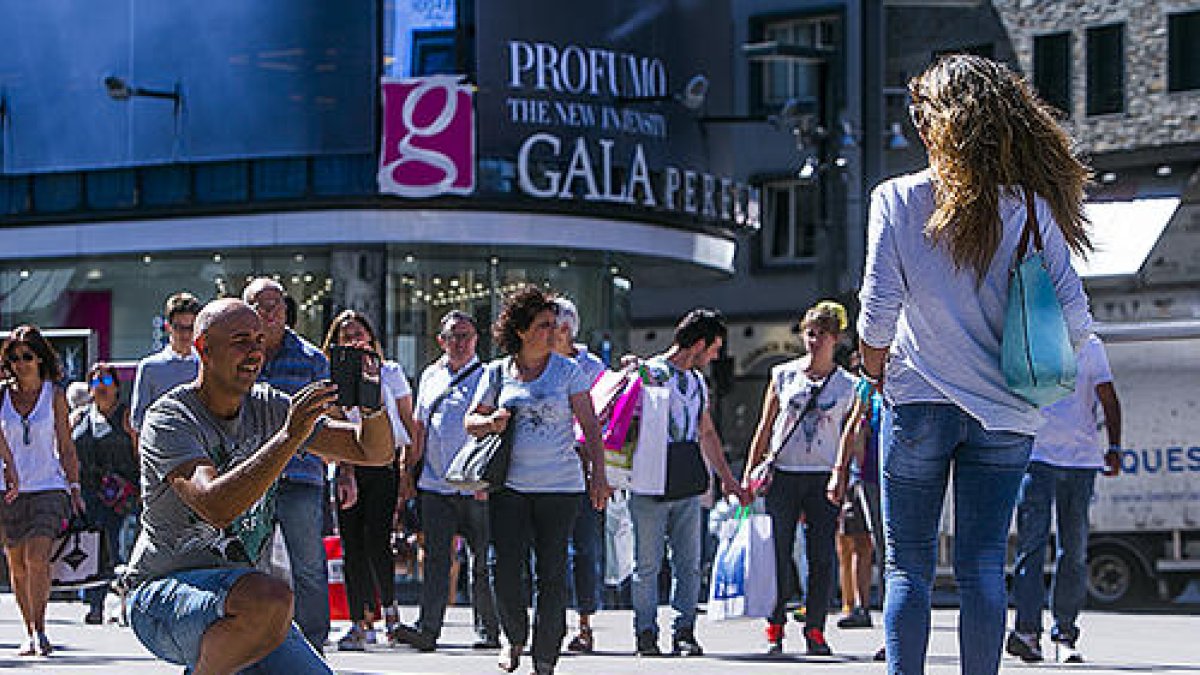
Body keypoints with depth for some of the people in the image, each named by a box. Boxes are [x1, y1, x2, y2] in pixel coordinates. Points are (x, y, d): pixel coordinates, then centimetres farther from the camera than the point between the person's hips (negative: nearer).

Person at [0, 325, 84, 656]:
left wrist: (75, 489, 4)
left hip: (49, 488, -2)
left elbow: (65, 446, 8)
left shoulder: (55, 395, 4)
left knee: (37, 558, -18)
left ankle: (39, 629, -12)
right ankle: (29, 633, 14)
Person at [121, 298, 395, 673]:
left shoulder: (269, 408, 6)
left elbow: (375, 452, 5)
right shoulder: (169, 418, -14)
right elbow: (217, 507, -32)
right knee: (272, 600, -35)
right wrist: (290, 436, -37)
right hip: (161, 595, -7)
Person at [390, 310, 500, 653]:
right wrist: (408, 471, 18)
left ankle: (487, 630, 10)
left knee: (482, 561, 2)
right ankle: (427, 629, -9)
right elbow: (420, 428, 22)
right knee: (436, 559, -3)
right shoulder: (430, 376, 15)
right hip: (435, 485, 4)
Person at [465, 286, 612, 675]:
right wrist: (491, 423, -7)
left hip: (559, 486, -1)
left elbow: (590, 426, 1)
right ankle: (514, 637, 21)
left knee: (552, 576, -2)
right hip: (510, 486, 1)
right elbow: (471, 420, 16)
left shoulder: (568, 370, 3)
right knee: (506, 573, -6)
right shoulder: (498, 373, 7)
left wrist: (598, 475, -7)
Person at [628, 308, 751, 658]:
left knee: (688, 564, 2)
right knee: (647, 565, 0)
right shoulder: (649, 373, -5)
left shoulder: (698, 382, 17)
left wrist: (728, 479, 26)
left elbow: (707, 435, 26)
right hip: (649, 488, -6)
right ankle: (646, 633, 7)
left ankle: (684, 632, 8)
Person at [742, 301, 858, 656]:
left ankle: (815, 630, 3)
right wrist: (748, 476, 8)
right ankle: (775, 629, 10)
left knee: (822, 557, -5)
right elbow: (765, 428, 12)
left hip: (824, 478, 0)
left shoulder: (847, 385, 6)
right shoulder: (784, 375, 8)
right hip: (782, 475, 0)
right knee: (779, 554, -1)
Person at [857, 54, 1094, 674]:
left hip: (919, 403, -2)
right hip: (1006, 414, 2)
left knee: (908, 567, 4)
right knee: (983, 567, 5)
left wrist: (875, 371, 10)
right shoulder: (1034, 206, 0)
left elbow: (878, 315, -9)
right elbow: (1073, 321, -3)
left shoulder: (898, 201, -5)